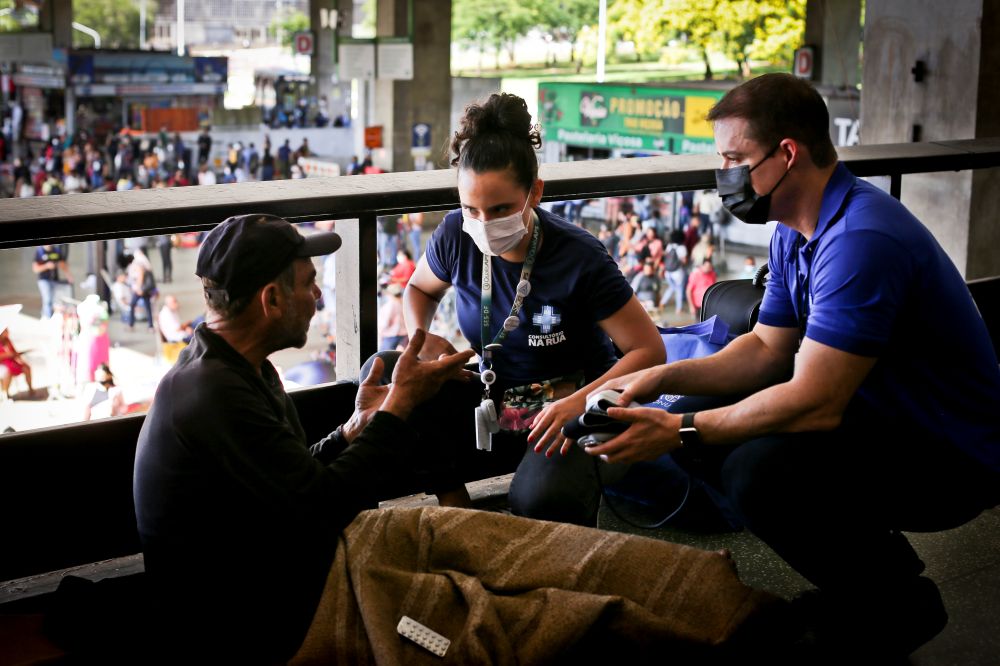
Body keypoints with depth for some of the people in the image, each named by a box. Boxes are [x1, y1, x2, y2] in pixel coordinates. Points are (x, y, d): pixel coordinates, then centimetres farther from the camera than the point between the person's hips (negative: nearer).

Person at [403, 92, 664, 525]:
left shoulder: (579, 259, -20)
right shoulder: (456, 237, -9)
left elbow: (650, 350, -15)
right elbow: (419, 288, 14)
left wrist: (580, 402, -31)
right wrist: (421, 338, -9)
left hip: (569, 410, -5)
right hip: (492, 404, 5)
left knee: (541, 499, -38)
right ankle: (454, 506, -4)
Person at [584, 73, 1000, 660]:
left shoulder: (861, 242, -27)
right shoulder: (796, 232, 5)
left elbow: (814, 403, -30)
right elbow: (768, 349, 11)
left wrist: (681, 435, -24)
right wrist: (662, 379, -2)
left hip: (951, 458, -10)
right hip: (884, 422, 10)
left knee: (762, 469, -31)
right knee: (707, 427, 5)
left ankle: (899, 605, -4)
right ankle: (878, 560, 14)